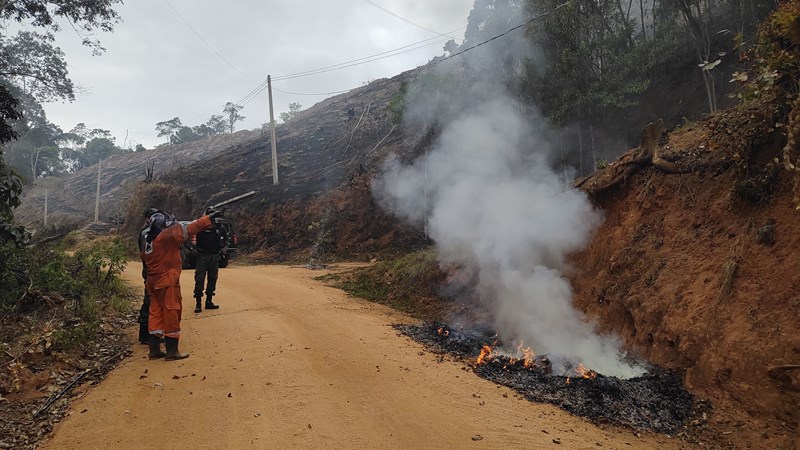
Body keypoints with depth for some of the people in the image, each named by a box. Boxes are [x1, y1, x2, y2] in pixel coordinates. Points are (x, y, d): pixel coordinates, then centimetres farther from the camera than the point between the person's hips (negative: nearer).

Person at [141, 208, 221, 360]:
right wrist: (209, 217, -14)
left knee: (155, 313, 11)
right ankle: (172, 351, 3)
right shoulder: (167, 235, -14)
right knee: (171, 314, -1)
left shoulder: (149, 239, 10)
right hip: (167, 281, -8)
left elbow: (144, 257, 17)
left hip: (153, 281, 8)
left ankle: (154, 350, 16)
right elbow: (189, 229, -17)